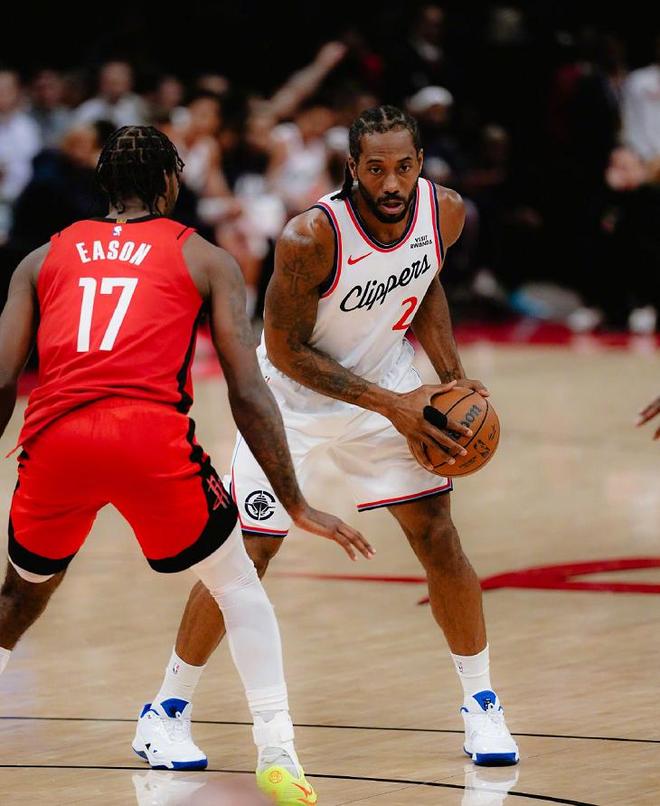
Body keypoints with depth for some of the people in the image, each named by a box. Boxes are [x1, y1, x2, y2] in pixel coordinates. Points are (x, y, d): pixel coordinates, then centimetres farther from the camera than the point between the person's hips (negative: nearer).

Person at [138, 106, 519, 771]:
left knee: (440, 540, -2)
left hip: (387, 382, 4)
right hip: (295, 393, -4)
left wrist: (452, 378, -5)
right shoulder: (310, 237, -33)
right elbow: (285, 349, -22)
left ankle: (480, 703, 14)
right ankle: (168, 710, 12)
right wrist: (391, 405, -26)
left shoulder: (445, 212, -16)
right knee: (246, 558, -4)